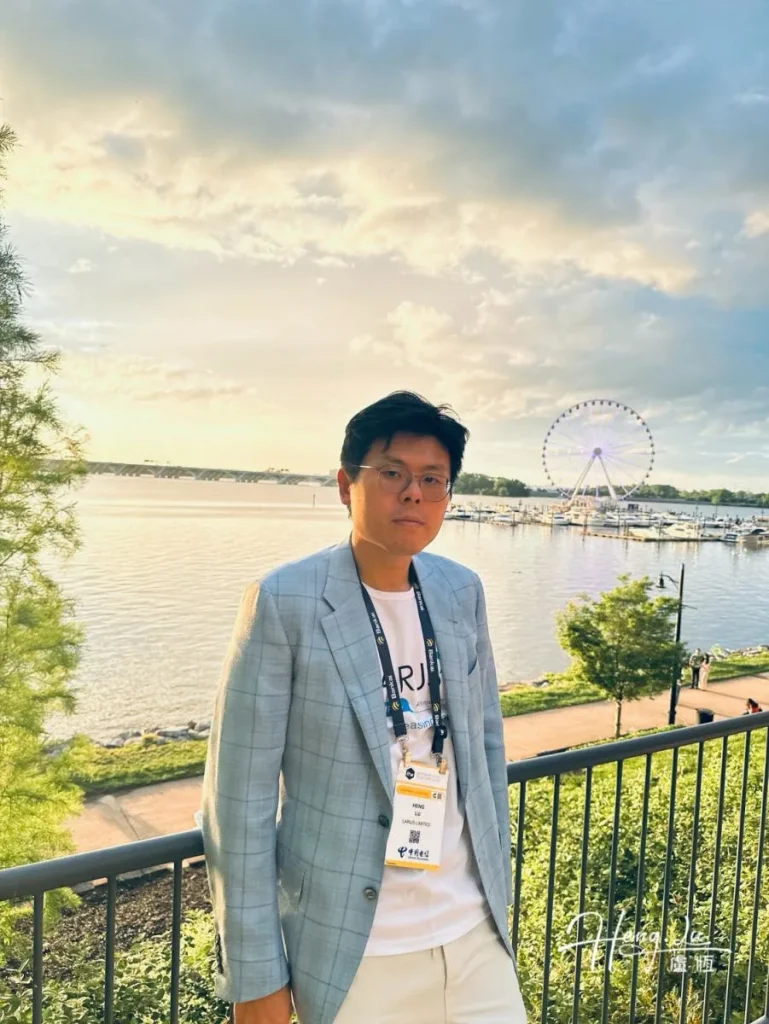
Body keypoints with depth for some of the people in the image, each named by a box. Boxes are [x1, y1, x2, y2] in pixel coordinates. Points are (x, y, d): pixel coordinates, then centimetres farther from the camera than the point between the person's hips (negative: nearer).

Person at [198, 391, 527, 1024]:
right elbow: (239, 795, -13)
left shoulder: (462, 592, -1)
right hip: (351, 954, -4)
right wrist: (255, 973, -9)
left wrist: (499, 882, 13)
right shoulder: (285, 602, -16)